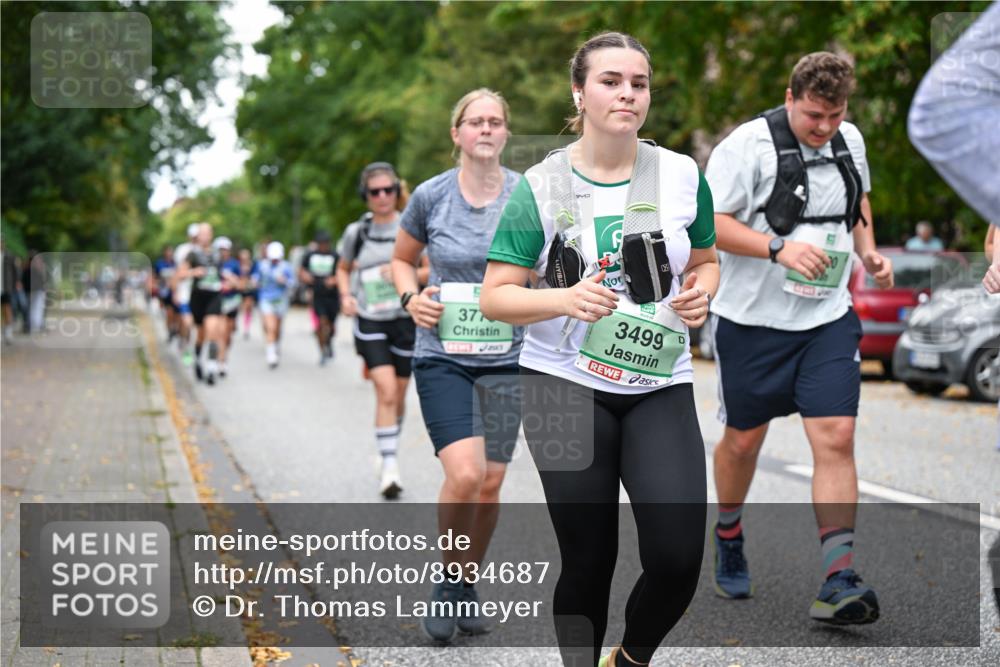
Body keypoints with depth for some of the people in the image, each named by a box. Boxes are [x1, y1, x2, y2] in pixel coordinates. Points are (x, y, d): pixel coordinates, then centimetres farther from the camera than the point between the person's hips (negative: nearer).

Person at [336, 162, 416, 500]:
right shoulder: (356, 232, 4)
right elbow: (343, 269, 19)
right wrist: (346, 296, 0)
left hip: (407, 319, 1)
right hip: (370, 320, -1)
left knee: (398, 395, 10)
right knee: (386, 392, -16)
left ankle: (390, 454, 34)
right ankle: (390, 466, -15)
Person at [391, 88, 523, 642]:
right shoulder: (430, 196, -2)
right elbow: (401, 259, 14)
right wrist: (410, 298, -5)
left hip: (506, 357, 2)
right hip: (442, 356, -2)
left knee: (490, 484, 4)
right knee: (465, 474, -18)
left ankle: (467, 587, 26)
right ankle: (447, 583, 6)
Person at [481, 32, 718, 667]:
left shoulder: (683, 175, 2)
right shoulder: (541, 186, -3)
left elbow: (705, 261, 17)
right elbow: (496, 296, -4)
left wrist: (701, 292, -6)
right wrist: (564, 298, -22)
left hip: (660, 384, 2)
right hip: (565, 384, -1)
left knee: (678, 557, -10)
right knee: (588, 560, 2)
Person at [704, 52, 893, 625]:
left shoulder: (850, 141, 6)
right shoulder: (748, 145, -12)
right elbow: (709, 222, -14)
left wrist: (868, 250, 8)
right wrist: (779, 247, -25)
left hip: (829, 319, 3)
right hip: (753, 319, -3)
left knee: (836, 438, -10)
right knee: (743, 439, 11)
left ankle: (839, 581, -10)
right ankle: (729, 535, 40)